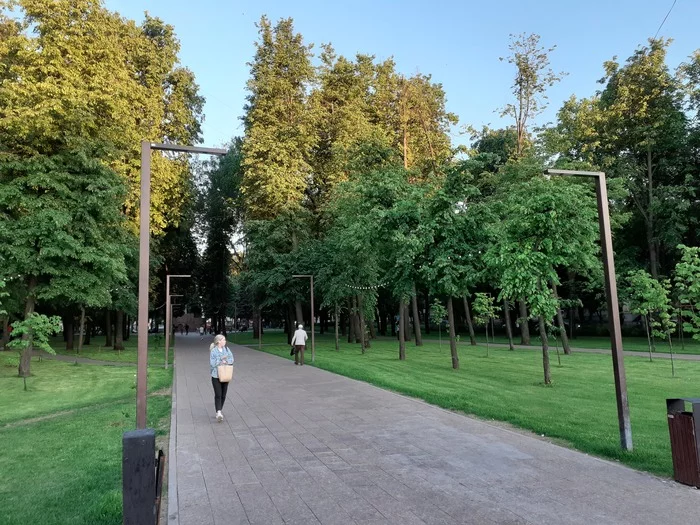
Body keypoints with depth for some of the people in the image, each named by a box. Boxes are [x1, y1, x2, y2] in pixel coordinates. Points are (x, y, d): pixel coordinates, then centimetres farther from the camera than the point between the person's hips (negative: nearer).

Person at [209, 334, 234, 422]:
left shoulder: (226, 349, 5)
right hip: (216, 376, -5)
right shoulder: (213, 351, -9)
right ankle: (219, 413, -15)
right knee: (218, 395, -12)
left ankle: (219, 411, 22)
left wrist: (224, 361, -15)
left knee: (223, 395, 9)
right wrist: (222, 361, -14)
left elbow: (231, 359, 1)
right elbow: (212, 364, -13)